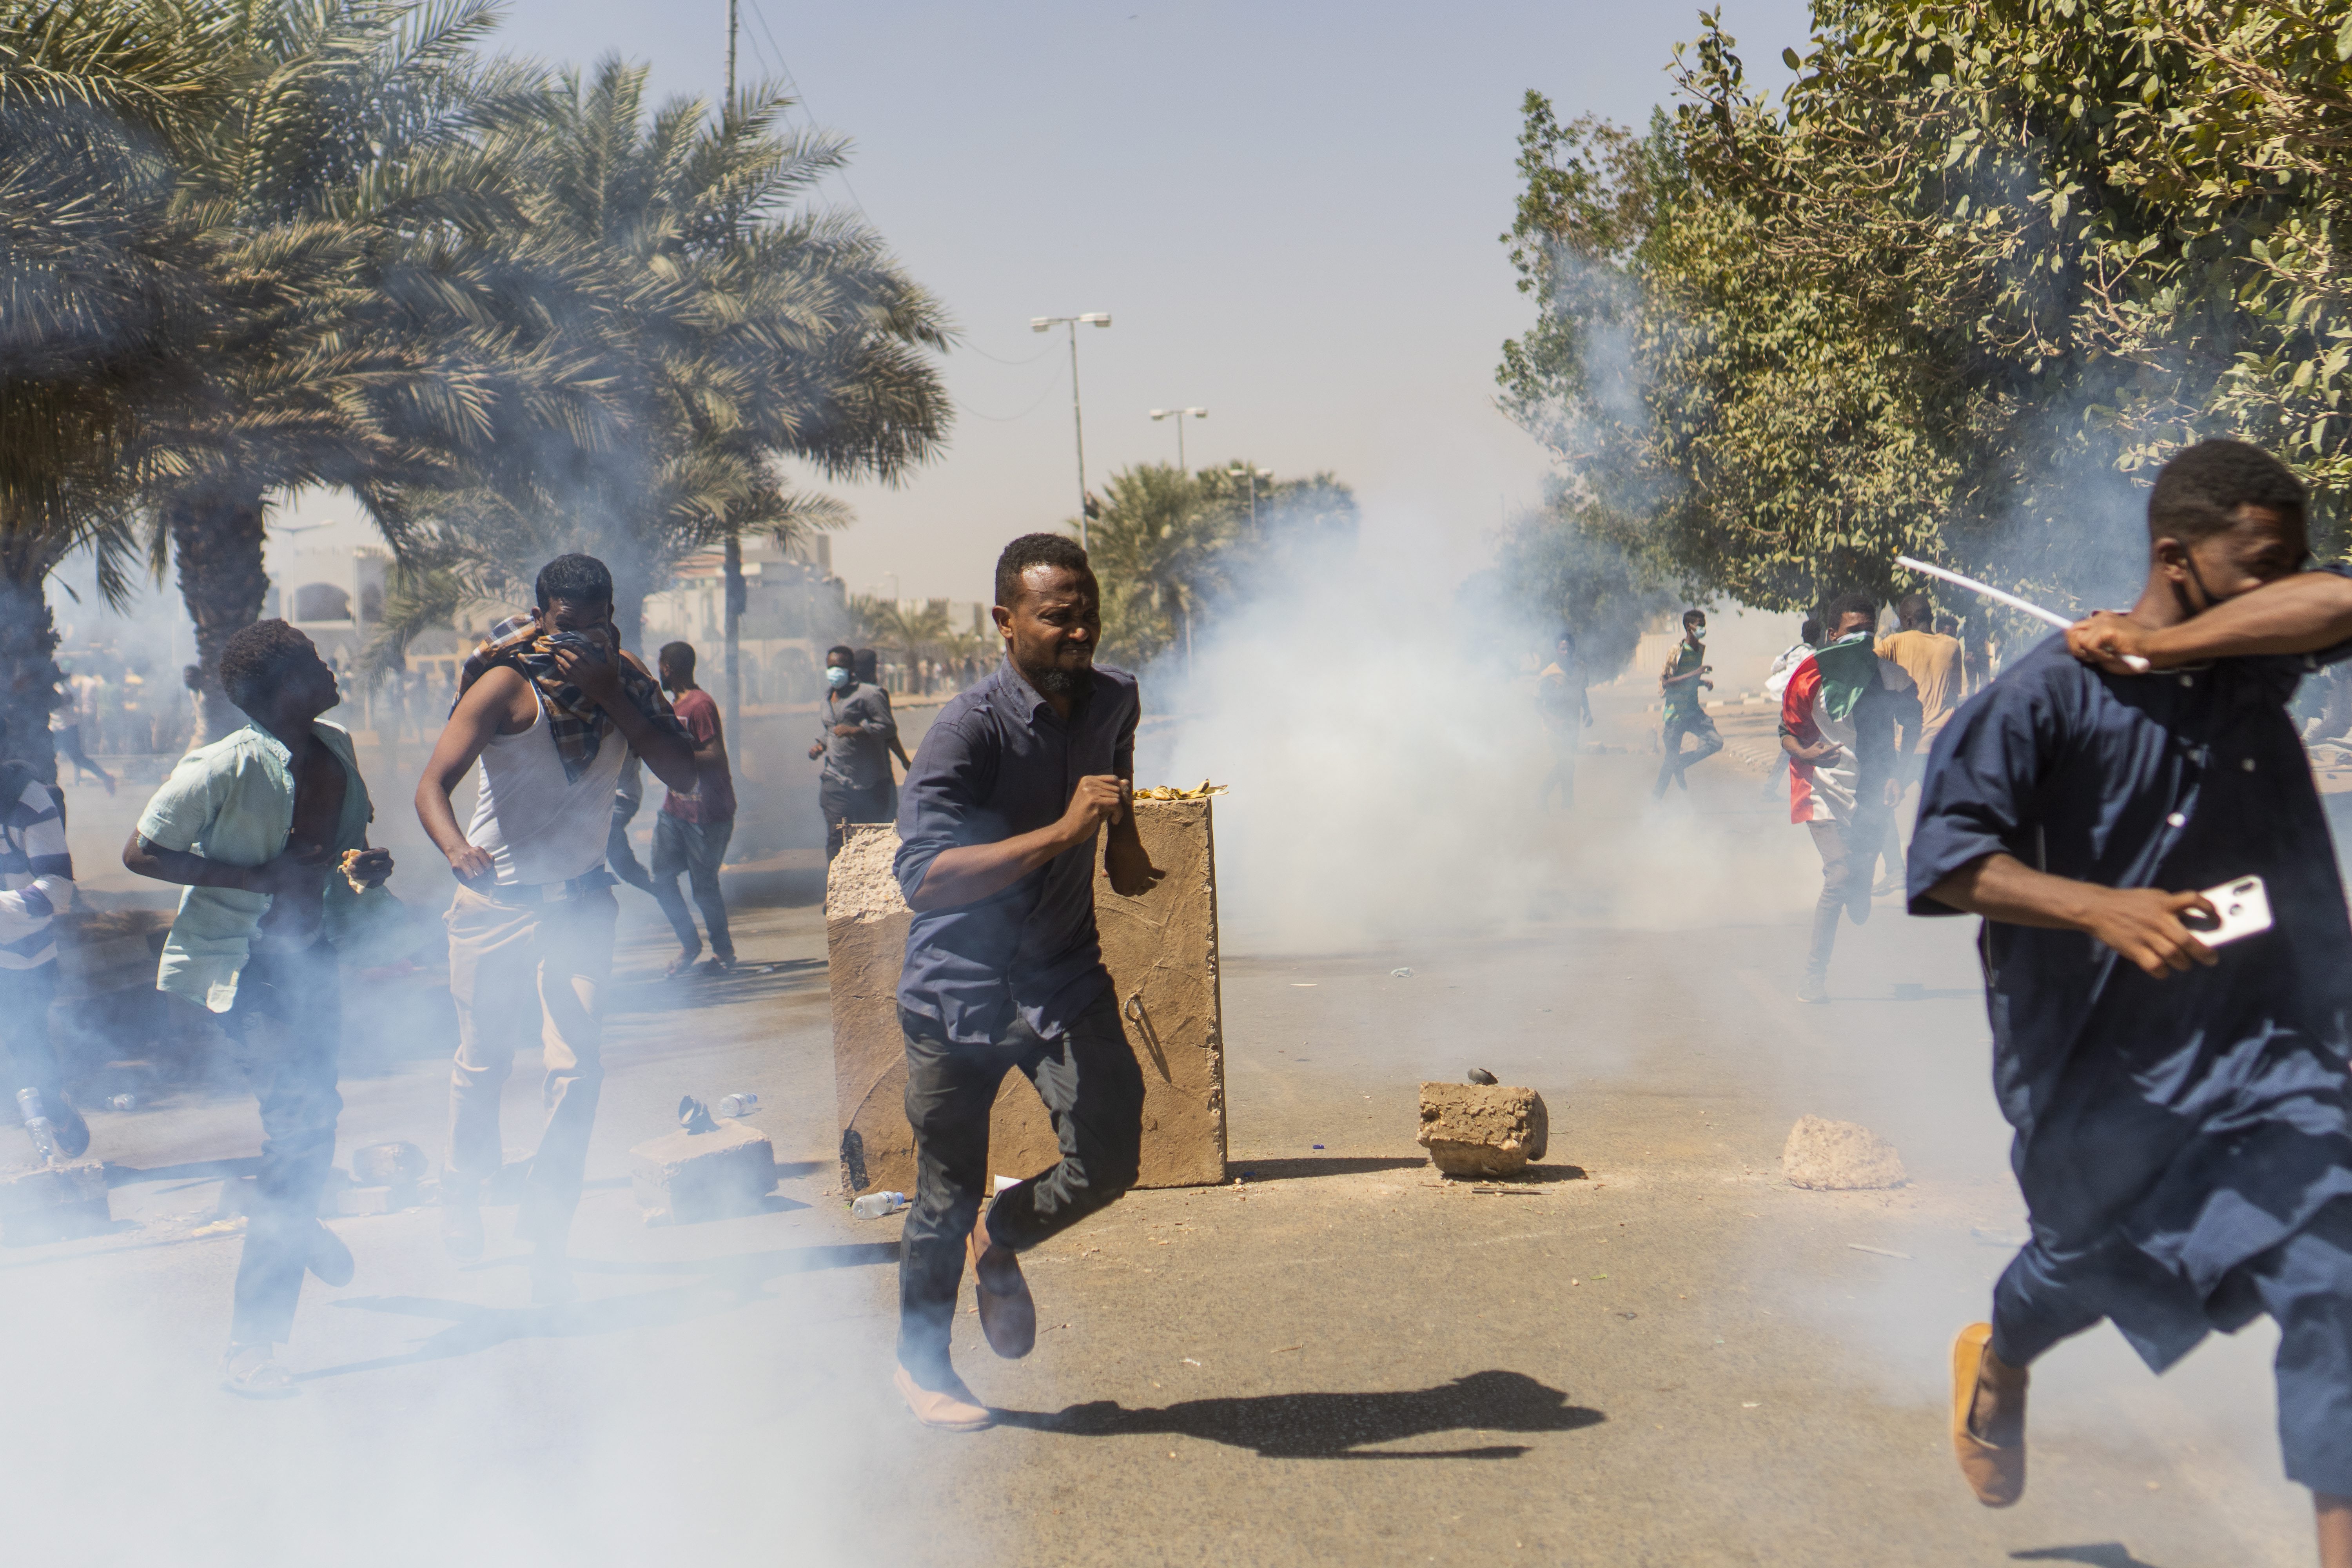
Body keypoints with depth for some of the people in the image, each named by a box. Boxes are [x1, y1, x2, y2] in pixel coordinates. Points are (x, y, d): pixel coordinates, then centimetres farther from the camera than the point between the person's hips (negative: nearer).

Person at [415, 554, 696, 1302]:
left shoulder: (626, 680, -4)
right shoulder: (507, 685, -16)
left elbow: (684, 775, -14)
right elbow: (432, 785, -23)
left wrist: (608, 695, -23)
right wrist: (458, 850, -44)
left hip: (580, 901, 2)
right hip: (496, 898, -2)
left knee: (578, 1065, -9)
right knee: (483, 1063, 12)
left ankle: (547, 1225, 4)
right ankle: (463, 1195, 38)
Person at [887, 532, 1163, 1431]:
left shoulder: (1113, 699, -2)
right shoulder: (968, 730, -23)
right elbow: (922, 877, -33)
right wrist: (1062, 831, -37)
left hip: (1063, 976, 5)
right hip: (959, 991, -5)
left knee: (1108, 1160, -8)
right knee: (947, 1195, 6)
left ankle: (1000, 1243, 25)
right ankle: (921, 1365, 32)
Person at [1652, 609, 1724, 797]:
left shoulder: (1701, 649, 10)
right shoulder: (1677, 651, -15)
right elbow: (1665, 682, -22)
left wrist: (1704, 682, 2)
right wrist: (1695, 674, -27)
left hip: (1694, 711, 7)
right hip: (1676, 714, -7)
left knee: (1716, 742, -10)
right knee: (1672, 759, -1)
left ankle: (1680, 765, 9)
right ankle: (1656, 797, 15)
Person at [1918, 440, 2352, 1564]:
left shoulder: (2250, 656, -1)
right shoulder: (2053, 692, -14)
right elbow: (1945, 860, -19)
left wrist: (2160, 644, -20)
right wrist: (2100, 908, -32)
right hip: (2098, 1049, -2)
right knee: (2091, 1263, 19)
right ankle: (1994, 1364, 54)